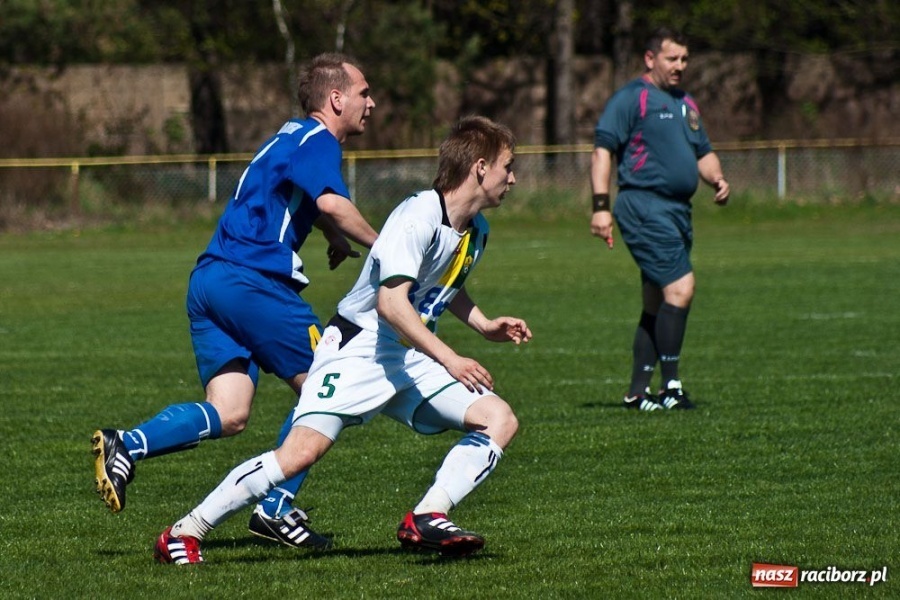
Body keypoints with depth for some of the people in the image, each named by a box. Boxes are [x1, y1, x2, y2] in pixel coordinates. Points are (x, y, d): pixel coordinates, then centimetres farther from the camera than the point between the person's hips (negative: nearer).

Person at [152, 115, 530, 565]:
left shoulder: (476, 230, 10)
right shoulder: (418, 217, -19)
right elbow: (391, 302, -29)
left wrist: (484, 325, 17)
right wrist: (448, 359, -32)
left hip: (411, 359, 9)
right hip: (357, 349, -9)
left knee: (500, 420, -7)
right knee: (302, 451, -21)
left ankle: (427, 520, -17)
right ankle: (184, 534, -11)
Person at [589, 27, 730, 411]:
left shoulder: (686, 105, 22)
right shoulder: (632, 98, -5)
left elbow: (703, 153, 30)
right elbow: (603, 149, -10)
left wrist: (716, 178, 7)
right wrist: (601, 206, -18)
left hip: (678, 209, 9)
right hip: (645, 208, -9)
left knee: (657, 304, 10)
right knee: (681, 287, -18)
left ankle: (638, 392, 15)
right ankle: (670, 386, -14)